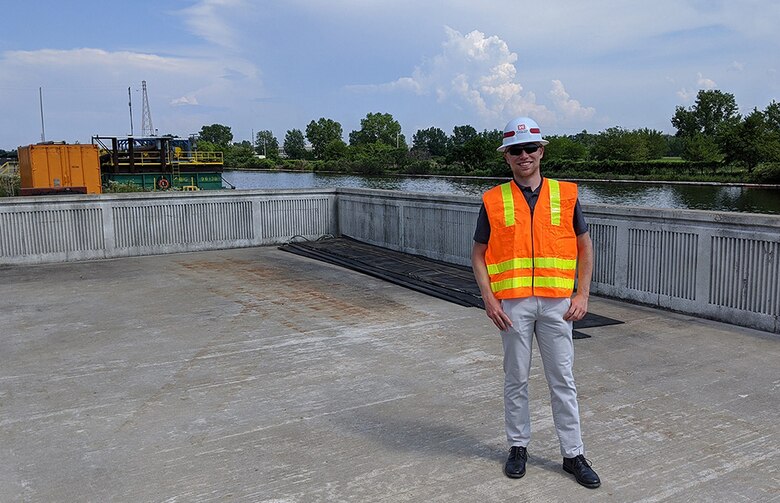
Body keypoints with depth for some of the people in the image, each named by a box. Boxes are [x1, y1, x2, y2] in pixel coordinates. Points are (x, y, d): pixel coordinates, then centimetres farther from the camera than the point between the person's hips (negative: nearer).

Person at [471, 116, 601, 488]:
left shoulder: (565, 194, 4)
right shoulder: (493, 200, 1)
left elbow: (585, 248, 9)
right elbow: (478, 255, 4)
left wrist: (582, 295, 0)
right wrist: (489, 300, -7)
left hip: (556, 302, 1)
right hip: (513, 303, -1)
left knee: (562, 379, 9)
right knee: (516, 378, 11)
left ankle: (573, 454, 21)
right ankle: (518, 446, 27)